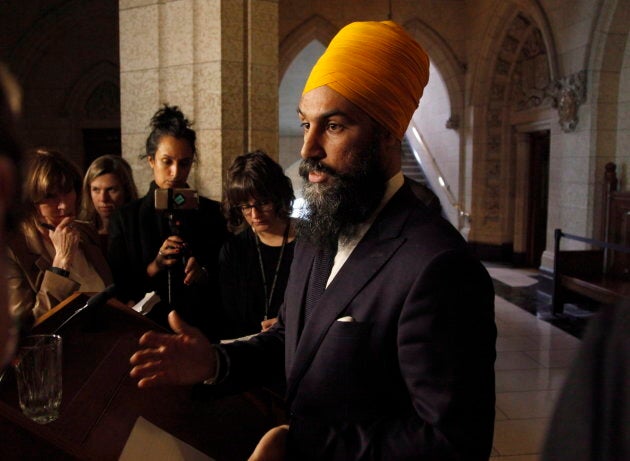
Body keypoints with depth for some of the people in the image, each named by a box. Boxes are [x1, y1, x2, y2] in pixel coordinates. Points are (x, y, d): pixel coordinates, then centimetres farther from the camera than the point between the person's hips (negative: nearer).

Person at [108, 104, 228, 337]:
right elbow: (119, 290, 4)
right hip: (147, 329, -1)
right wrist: (154, 266, -11)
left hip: (202, 326, 1)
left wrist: (204, 274, -10)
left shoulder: (212, 213, 7)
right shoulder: (125, 217, 6)